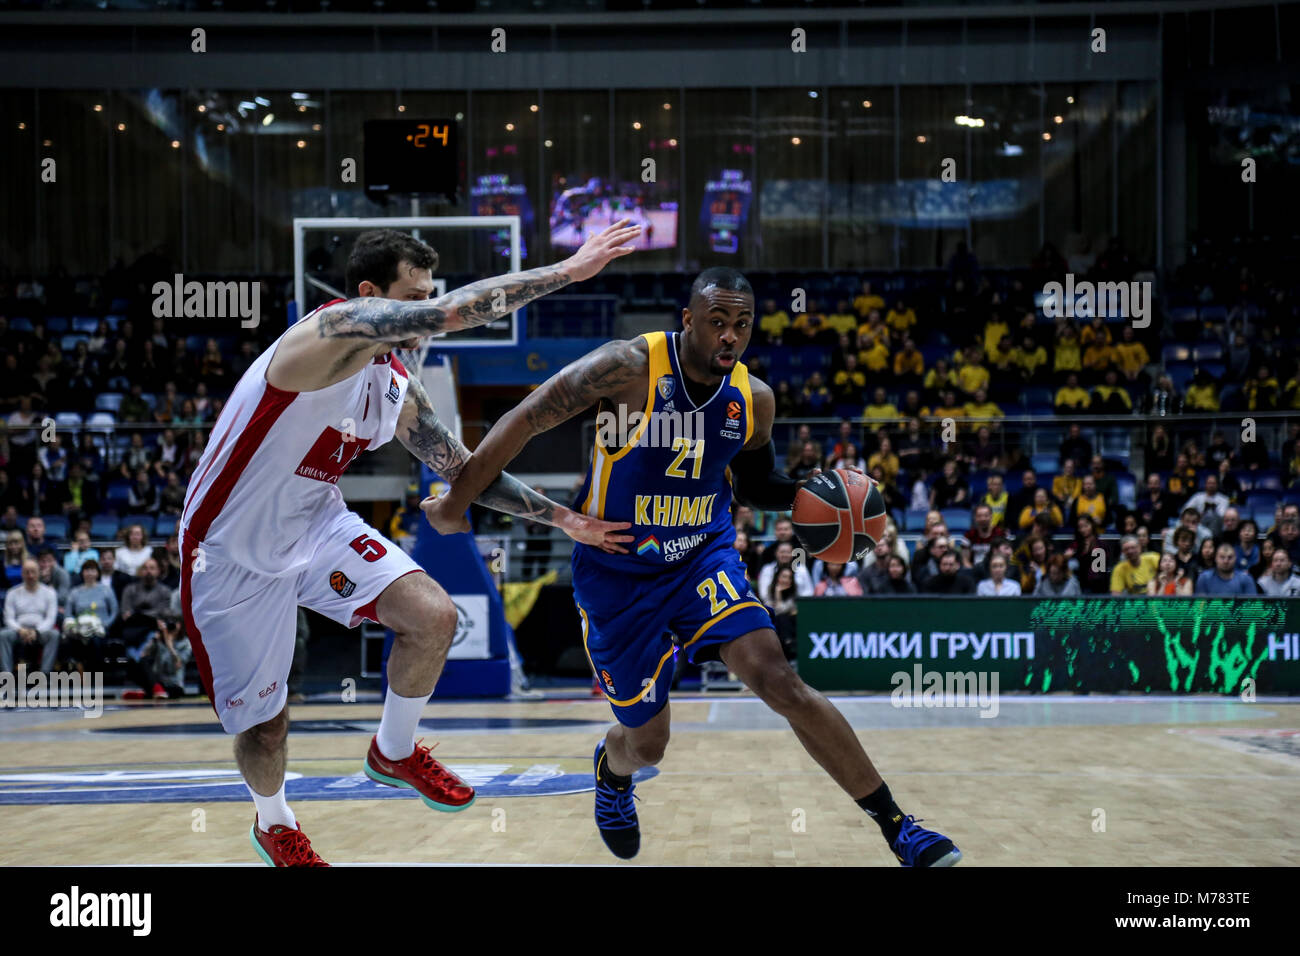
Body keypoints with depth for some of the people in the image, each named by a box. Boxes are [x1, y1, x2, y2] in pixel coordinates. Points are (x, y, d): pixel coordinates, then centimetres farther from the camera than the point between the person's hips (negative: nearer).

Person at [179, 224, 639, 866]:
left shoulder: (397, 389, 1)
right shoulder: (333, 332, -26)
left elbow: (463, 469, 13)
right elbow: (454, 313, -38)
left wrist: (561, 519, 9)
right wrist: (567, 271, -34)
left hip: (315, 524, 7)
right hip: (232, 552, -7)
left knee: (433, 617, -12)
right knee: (264, 726, 3)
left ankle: (394, 754, 15)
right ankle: (273, 824, 38)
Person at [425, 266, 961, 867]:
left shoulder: (753, 398, -5)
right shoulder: (631, 367, -22)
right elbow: (525, 421, -18)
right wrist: (455, 503, -14)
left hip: (703, 558, 2)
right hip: (617, 572, -2)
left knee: (777, 679, -20)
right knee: (646, 742, 7)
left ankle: (896, 827, -16)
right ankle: (611, 769, 49)